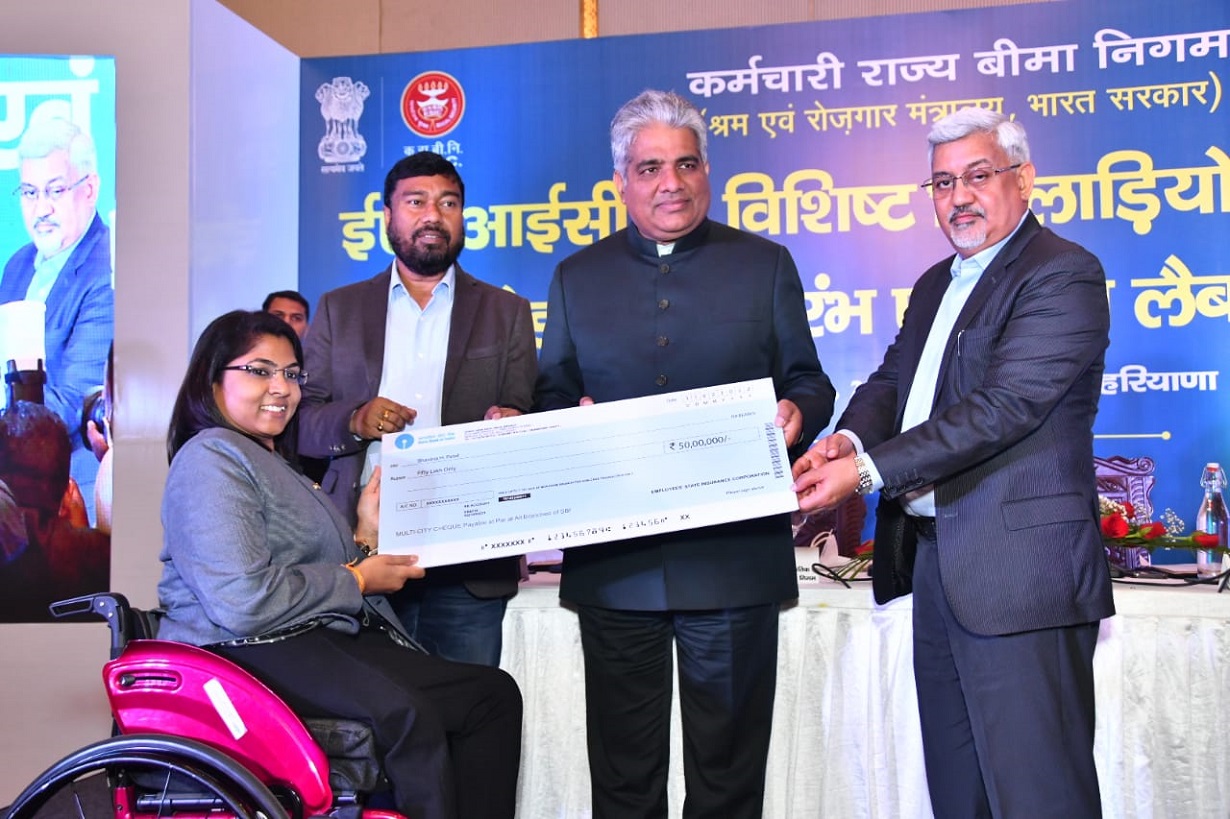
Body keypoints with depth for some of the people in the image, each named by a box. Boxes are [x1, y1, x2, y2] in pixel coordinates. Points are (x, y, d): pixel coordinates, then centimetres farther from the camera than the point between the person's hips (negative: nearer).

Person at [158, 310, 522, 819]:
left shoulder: (278, 465, 26)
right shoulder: (212, 458, -5)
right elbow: (245, 602, -19)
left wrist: (365, 535, 12)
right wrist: (357, 580, -8)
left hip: (323, 641, 9)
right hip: (255, 651, -9)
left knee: (493, 694, -11)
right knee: (408, 713, -36)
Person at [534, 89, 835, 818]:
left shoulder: (765, 265, 7)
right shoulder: (576, 278, 12)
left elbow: (808, 383, 7)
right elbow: (551, 396, 12)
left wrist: (796, 414, -15)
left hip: (735, 557, -1)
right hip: (614, 561, 2)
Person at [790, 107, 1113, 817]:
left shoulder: (1064, 274, -10)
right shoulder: (936, 285, 19)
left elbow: (1003, 407, -20)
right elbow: (893, 379, 15)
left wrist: (866, 470, -24)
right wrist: (849, 436, -9)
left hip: (1017, 567, -9)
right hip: (937, 561, 9)